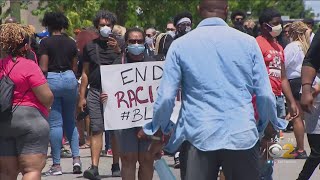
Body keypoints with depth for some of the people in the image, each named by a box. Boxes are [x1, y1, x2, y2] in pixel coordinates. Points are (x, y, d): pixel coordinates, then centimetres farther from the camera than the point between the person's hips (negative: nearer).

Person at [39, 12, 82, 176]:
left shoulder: (46, 42, -6)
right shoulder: (71, 43, 8)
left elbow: (43, 68, -11)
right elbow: (75, 67, 11)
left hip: (52, 78, -4)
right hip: (69, 78, 4)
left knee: (55, 123, -1)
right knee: (70, 121, 16)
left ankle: (56, 165, 0)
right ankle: (76, 158, 4)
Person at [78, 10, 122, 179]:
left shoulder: (119, 44, 8)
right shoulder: (90, 46, 11)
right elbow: (85, 73, 13)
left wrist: (118, 51, -14)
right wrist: (82, 96, 8)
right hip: (95, 92, 0)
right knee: (96, 130, -7)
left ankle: (116, 165, 12)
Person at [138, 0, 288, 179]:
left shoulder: (180, 45, 2)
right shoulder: (248, 42, 3)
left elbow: (166, 97, -1)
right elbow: (265, 95, 3)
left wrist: (159, 131, 16)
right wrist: (269, 125, 22)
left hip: (198, 137, 0)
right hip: (242, 137, 1)